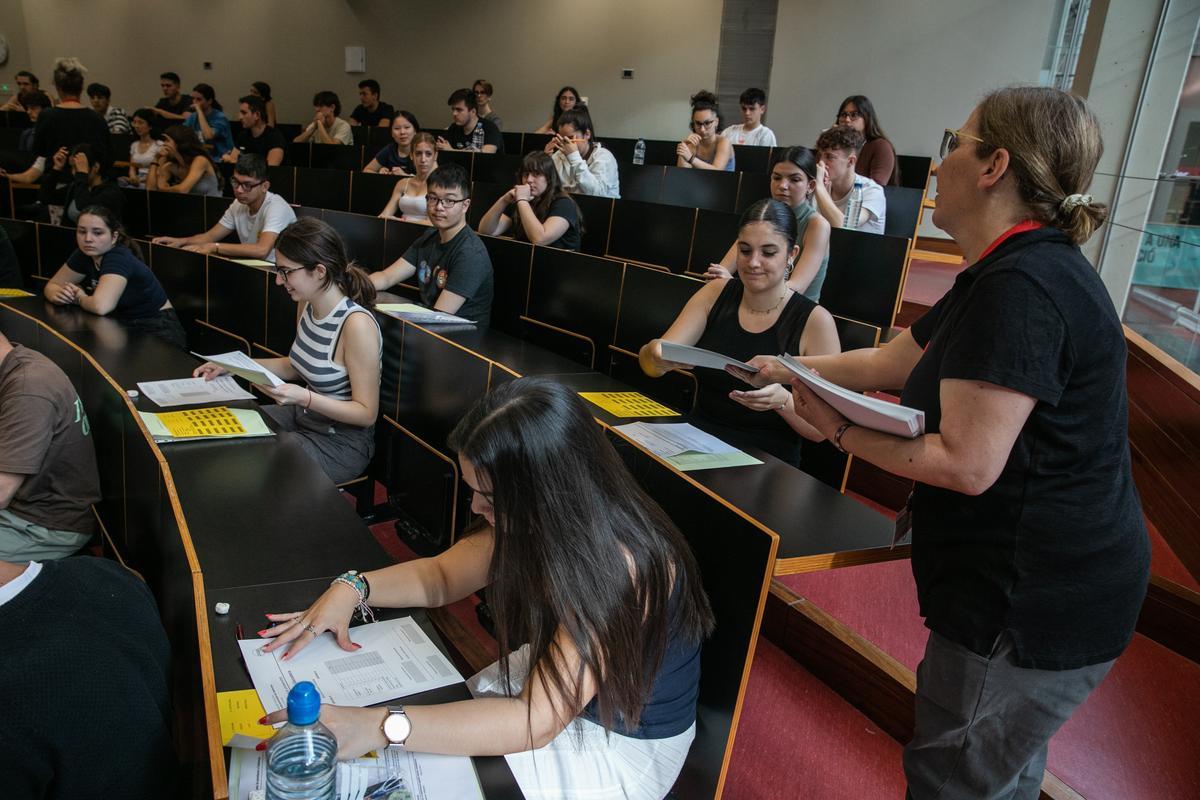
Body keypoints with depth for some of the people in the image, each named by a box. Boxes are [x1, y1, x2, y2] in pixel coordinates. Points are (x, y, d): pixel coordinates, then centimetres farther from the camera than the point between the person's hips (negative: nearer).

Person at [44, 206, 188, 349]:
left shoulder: (119, 259, -23)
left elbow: (100, 306, -35)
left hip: (157, 331, -8)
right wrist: (58, 294, -11)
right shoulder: (84, 254, 1)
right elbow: (52, 285, 13)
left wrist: (80, 298, -13)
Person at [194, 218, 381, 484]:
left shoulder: (356, 324, -27)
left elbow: (366, 413, -22)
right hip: (303, 415, 8)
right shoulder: (309, 307, -1)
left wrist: (304, 398, -34)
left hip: (340, 442, -8)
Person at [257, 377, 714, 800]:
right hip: (548, 681, 6)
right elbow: (442, 575, 1)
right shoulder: (544, 521, -13)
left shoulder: (619, 565, -36)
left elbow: (535, 722, -37)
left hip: (622, 743, -6)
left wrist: (378, 727, -42)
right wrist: (351, 588, -16)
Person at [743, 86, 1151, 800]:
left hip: (1031, 603, -10)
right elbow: (892, 363, 16)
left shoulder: (1021, 288, -25)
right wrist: (787, 368, 20)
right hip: (1035, 588, 10)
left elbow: (966, 465, -28)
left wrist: (841, 431, -15)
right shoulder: (1017, 271, 10)